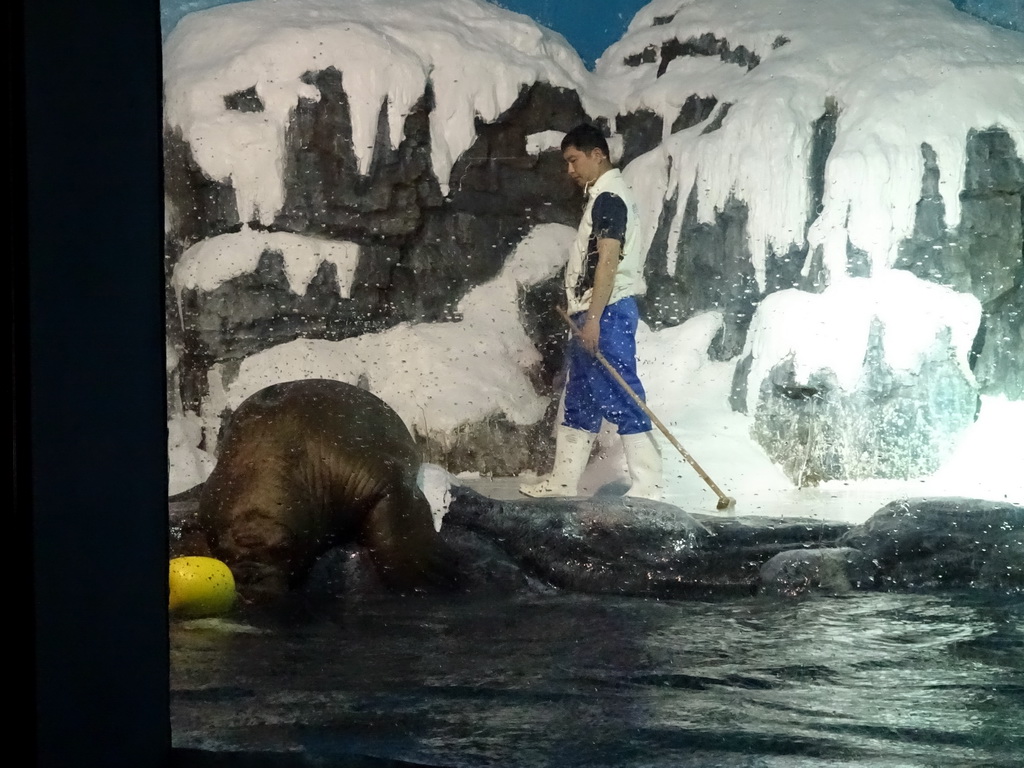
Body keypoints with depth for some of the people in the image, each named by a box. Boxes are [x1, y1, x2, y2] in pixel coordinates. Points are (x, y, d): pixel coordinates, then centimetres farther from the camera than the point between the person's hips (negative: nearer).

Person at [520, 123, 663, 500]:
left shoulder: (609, 197, -13)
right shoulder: (603, 195, 18)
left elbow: (608, 261, -20)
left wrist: (593, 319, -23)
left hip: (607, 313, -11)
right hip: (595, 313, 11)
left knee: (620, 397, -9)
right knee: (579, 398, 13)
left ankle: (647, 487, -8)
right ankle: (563, 481, 20)